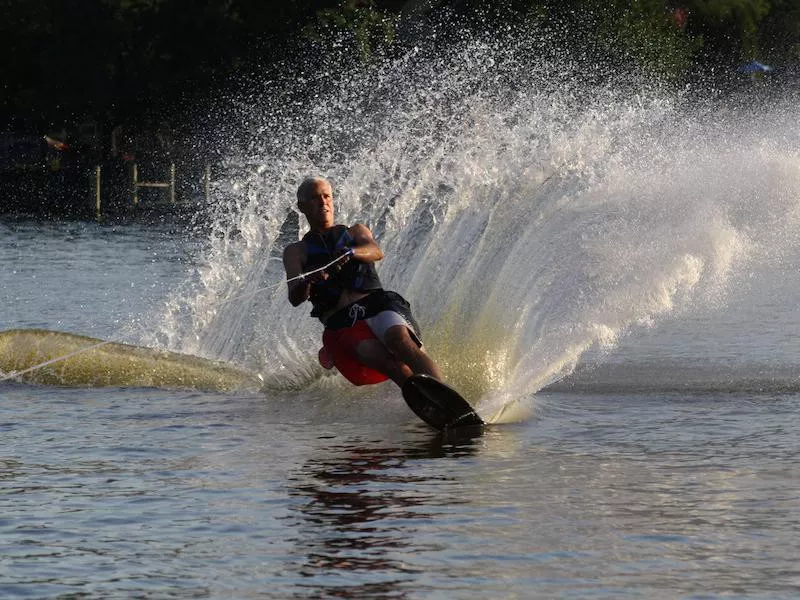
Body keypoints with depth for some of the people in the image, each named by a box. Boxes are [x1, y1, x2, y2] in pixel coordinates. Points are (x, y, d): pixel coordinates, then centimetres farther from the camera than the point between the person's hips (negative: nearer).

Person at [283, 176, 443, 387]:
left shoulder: (356, 232, 26)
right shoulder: (296, 251, 21)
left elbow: (376, 252, 2)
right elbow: (295, 298, 4)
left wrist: (351, 252, -22)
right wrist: (307, 280, -21)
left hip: (378, 303, 1)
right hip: (340, 321, -1)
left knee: (399, 338, -34)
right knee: (376, 356, -33)